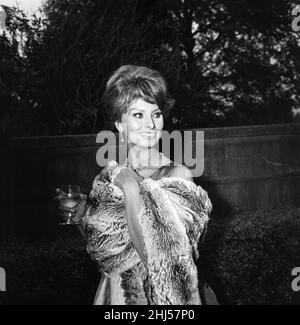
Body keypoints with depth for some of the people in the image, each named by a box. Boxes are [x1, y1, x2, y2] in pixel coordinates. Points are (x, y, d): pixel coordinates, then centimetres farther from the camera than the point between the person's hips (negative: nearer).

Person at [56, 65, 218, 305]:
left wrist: (131, 187, -22)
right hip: (118, 291, 3)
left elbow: (152, 249, -22)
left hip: (166, 293, -3)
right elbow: (102, 247, -4)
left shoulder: (179, 175, -13)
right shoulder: (110, 178, -2)